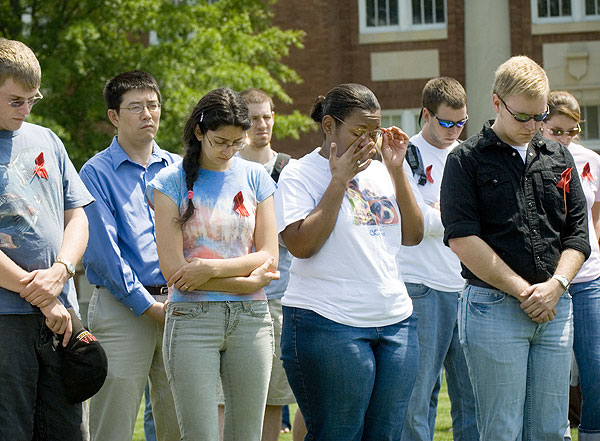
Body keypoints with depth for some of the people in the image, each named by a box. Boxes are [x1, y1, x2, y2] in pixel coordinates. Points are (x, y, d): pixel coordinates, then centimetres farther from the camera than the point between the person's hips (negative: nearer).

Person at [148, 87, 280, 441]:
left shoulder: (255, 177, 10)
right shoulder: (173, 181, 0)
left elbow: (269, 257, 4)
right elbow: (174, 270, -7)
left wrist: (212, 268, -11)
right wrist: (248, 281, -7)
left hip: (251, 319, 3)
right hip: (192, 319, -3)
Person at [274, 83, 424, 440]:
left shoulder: (379, 172, 15)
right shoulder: (300, 175, -1)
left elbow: (413, 235, 11)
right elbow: (301, 244, -13)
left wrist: (397, 170, 2)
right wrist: (339, 180, -11)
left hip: (395, 322, 6)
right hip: (328, 326, -6)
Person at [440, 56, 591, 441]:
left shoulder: (558, 158, 14)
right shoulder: (466, 160, -1)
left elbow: (578, 232, 13)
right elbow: (463, 239, -10)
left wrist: (555, 286, -5)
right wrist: (525, 291, -11)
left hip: (555, 308, 5)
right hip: (494, 306, -4)